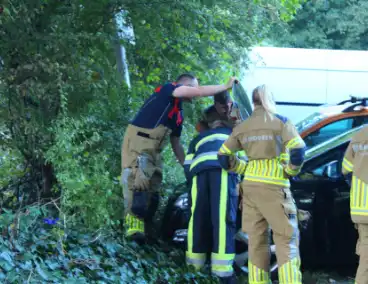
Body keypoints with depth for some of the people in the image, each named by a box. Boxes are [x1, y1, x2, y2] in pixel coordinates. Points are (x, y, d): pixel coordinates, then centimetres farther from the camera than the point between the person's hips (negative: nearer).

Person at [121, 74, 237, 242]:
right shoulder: (168, 89, 1)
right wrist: (226, 86, -3)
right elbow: (200, 92, -12)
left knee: (151, 188, 3)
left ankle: (142, 226, 4)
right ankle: (133, 220, -30)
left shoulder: (178, 114, 24)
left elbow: (176, 145, 28)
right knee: (137, 178, -20)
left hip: (154, 150, 9)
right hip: (138, 141, -9)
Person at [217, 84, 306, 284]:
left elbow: (223, 157, 12)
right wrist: (291, 170, 1)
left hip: (250, 185, 5)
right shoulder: (281, 122, -4)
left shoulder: (242, 127, 10)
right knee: (286, 238, -4)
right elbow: (298, 151, -15)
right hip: (274, 187, -5)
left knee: (256, 239, 8)